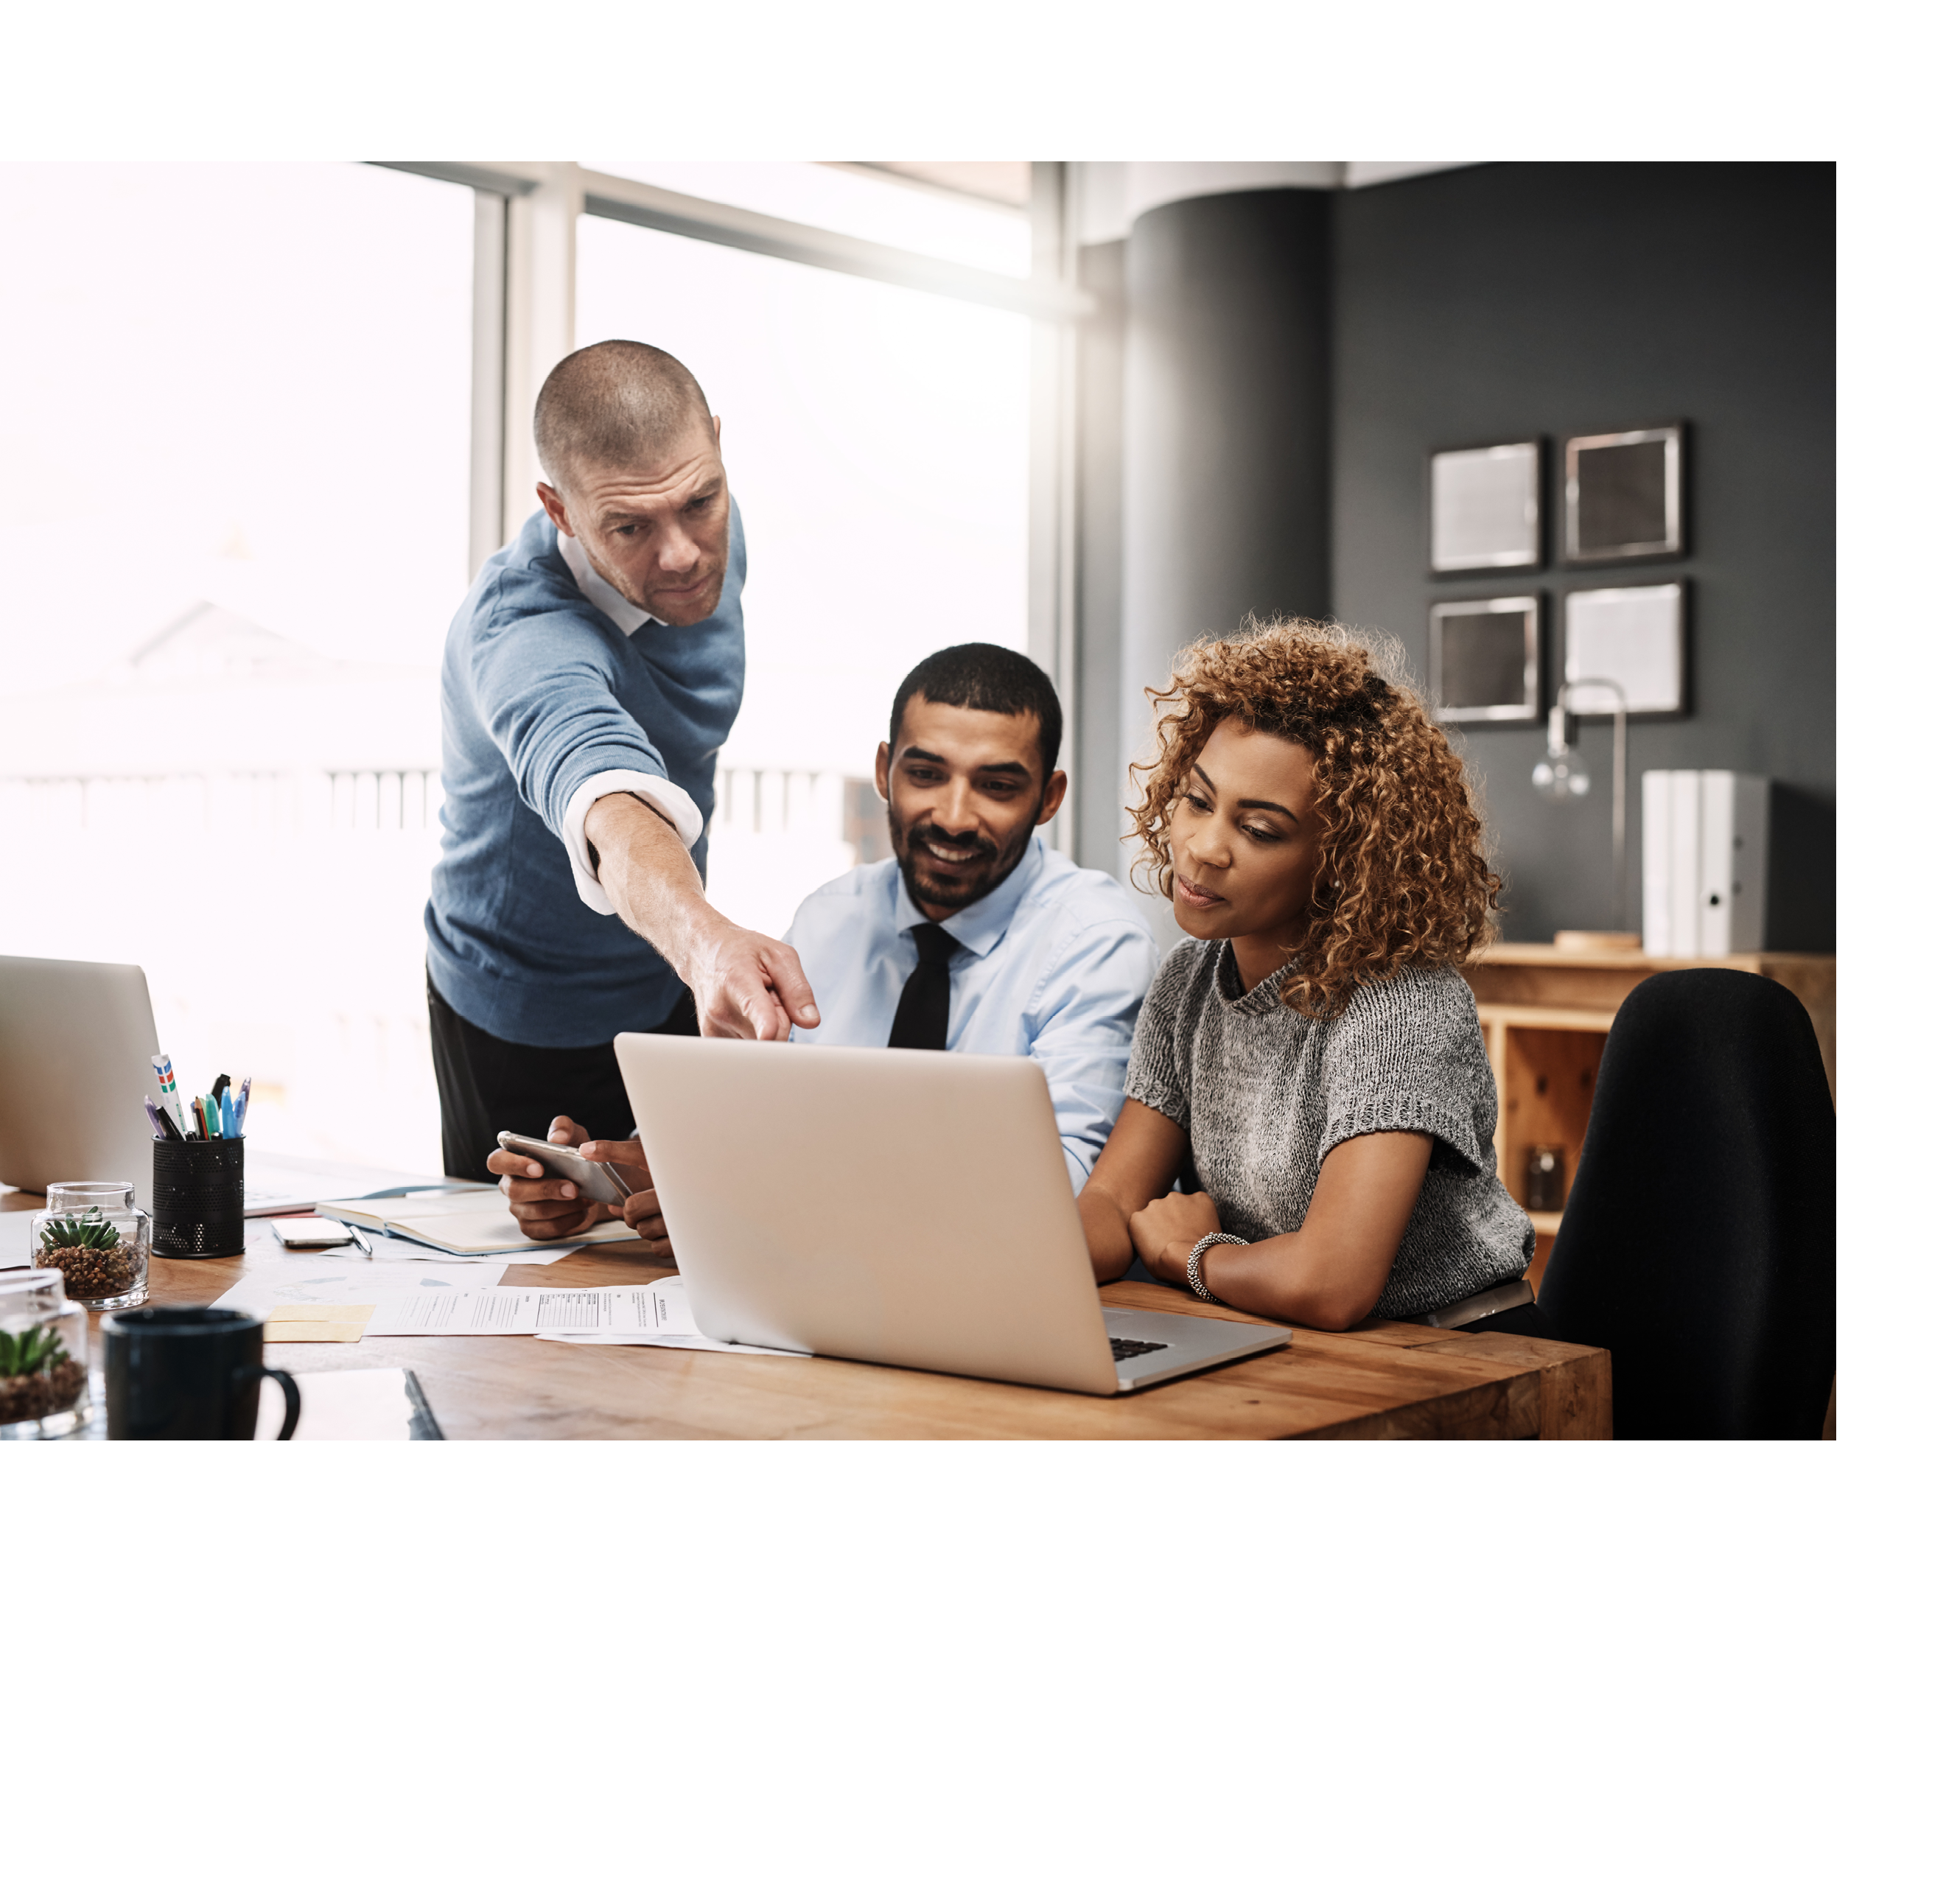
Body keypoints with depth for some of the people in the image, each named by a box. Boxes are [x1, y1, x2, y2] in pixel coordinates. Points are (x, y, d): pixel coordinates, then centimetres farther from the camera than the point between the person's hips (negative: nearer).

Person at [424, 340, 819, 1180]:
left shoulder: (709, 533, -13)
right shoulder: (522, 632, -37)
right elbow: (609, 806, -58)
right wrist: (705, 940, -77)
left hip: (678, 984, 6)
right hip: (531, 1023, -6)